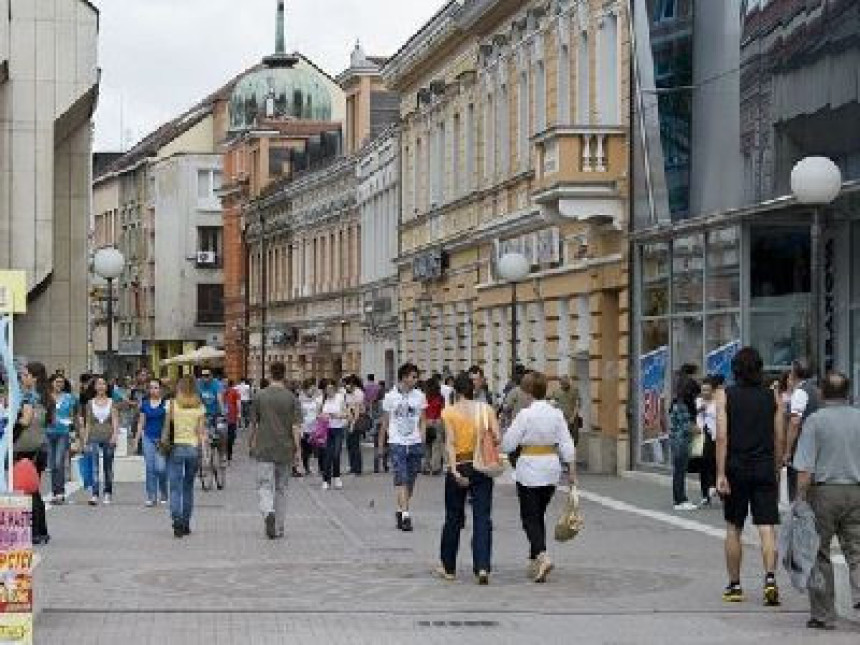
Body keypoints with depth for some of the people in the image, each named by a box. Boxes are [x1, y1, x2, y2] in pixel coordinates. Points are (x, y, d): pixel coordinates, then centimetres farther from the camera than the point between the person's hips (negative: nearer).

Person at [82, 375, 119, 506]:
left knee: (108, 468, 7)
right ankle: (94, 495, -20)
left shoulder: (112, 403, 5)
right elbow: (87, 423, 11)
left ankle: (107, 494, 19)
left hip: (108, 438, 0)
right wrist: (85, 440, 7)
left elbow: (115, 420, -3)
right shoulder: (90, 403, 9)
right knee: (94, 467, -13)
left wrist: (115, 434, -19)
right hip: (94, 438, 0)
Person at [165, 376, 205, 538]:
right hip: (193, 447, 2)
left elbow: (166, 428, -2)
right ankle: (186, 523, 18)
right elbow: (201, 432, 1)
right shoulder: (200, 407, 1)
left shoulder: (173, 404, -4)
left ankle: (177, 520, -20)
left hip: (176, 447, -2)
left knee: (175, 487, -2)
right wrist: (201, 449, 7)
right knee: (188, 486, 14)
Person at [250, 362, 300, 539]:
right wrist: (297, 450, -2)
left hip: (264, 450, -1)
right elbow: (295, 426, -6)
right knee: (281, 488, 12)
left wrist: (252, 443, 19)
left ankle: (268, 512, -29)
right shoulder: (291, 398, -3)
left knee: (264, 486, 0)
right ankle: (279, 528, 17)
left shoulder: (260, 396, -2)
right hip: (284, 450, 1)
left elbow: (254, 424, 4)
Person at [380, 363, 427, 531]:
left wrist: (422, 440, 0)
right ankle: (405, 515, -18)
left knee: (410, 481, 8)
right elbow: (385, 423, 9)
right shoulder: (390, 397, 1)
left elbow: (423, 421, 12)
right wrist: (381, 445, 12)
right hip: (397, 443, -3)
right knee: (401, 479, -13)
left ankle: (401, 510, 24)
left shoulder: (419, 396, 6)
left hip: (415, 443, 3)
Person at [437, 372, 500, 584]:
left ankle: (449, 567, 23)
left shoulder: (449, 412, -5)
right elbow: (497, 439, -6)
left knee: (453, 518, 12)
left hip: (459, 466, -1)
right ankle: (482, 567, -13)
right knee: (482, 518, 1)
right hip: (483, 468, 1)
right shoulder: (486, 409, -1)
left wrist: (454, 471, -20)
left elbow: (450, 443, -14)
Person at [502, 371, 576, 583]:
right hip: (552, 469, 6)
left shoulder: (525, 414, -13)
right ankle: (534, 562, 22)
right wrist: (572, 470, 7)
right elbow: (566, 444, 2)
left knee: (530, 517, -1)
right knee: (539, 515, 18)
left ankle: (542, 556, -22)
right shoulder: (556, 414, 1)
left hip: (530, 468, -5)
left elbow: (508, 444, -11)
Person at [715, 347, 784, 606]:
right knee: (767, 528, -2)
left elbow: (722, 437, -9)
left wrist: (721, 474, -10)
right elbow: (780, 440, 5)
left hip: (736, 468, -1)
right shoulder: (772, 396, 5)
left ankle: (734, 586, 16)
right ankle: (770, 579, -20)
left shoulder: (725, 395, -1)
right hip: (764, 468, 1)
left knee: (733, 530, 11)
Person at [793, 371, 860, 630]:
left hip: (823, 491, -3)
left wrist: (800, 500, -7)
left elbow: (805, 468, -11)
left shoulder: (815, 420, -6)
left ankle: (823, 615, 8)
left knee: (819, 554, 6)